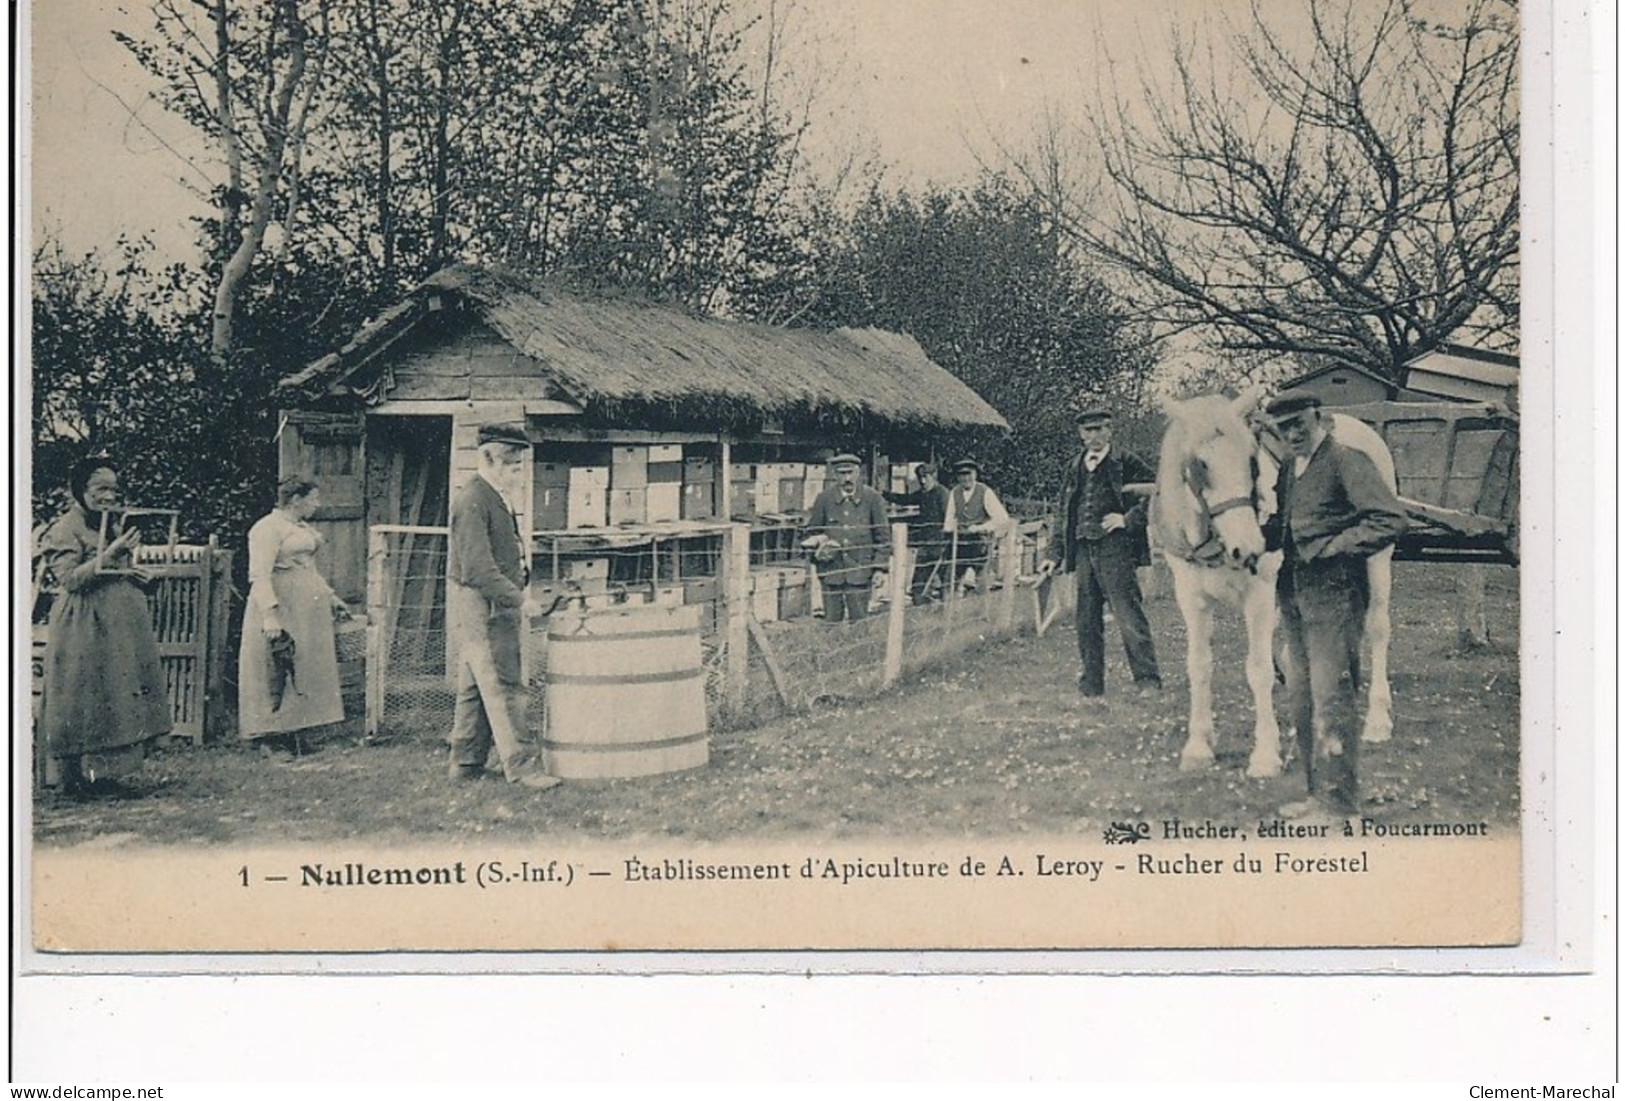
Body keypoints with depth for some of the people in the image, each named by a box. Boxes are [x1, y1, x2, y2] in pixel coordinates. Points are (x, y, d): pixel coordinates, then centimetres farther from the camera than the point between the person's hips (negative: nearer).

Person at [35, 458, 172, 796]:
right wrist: (108, 557, -25)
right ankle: (73, 775, -2)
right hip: (84, 627, -8)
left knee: (117, 698, 6)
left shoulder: (113, 525, 17)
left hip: (120, 624, 8)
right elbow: (69, 578, -17)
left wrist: (133, 571, 7)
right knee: (82, 699, -6)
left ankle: (102, 772, 11)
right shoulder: (66, 528, -8)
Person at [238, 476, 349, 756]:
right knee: (276, 675, -6)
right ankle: (271, 739, 0)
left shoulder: (303, 528, 18)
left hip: (307, 612, 10)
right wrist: (270, 614, -28)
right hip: (280, 608, -10)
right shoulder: (268, 528, -12)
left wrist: (330, 597, 26)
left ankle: (291, 735, 15)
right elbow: (259, 576, -20)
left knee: (306, 671, 9)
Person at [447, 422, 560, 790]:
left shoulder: (495, 498, 15)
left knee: (475, 689, 14)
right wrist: (519, 599, -21)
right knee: (502, 688, -10)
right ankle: (521, 766, -9)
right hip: (479, 608, -10)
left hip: (495, 607, 10)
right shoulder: (472, 501, -17)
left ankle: (466, 764, 20)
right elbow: (477, 569, -23)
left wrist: (518, 602, 17)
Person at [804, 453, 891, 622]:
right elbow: (812, 531, 15)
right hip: (831, 569, 1)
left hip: (860, 570, -1)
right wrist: (818, 545, -6)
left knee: (859, 619, 0)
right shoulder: (824, 499, 4)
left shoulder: (873, 499, 1)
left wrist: (879, 567, -2)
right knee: (832, 619, 4)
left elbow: (883, 536, 5)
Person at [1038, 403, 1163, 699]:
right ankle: (1091, 686, 14)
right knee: (1087, 622, 8)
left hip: (1115, 549, -6)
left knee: (1129, 616, -8)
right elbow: (1064, 516, 19)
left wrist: (1128, 519, -10)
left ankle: (1148, 680, -2)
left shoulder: (1126, 463, 1)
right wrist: (1054, 555, 13)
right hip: (1083, 550, 6)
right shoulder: (1075, 469, 16)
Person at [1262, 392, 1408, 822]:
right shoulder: (1288, 469, 15)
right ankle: (1318, 791, 23)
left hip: (1333, 592, -9)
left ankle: (1338, 803, 0)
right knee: (1300, 699, 13)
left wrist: (1331, 548, -18)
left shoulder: (1347, 461, -10)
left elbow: (1391, 521, -17)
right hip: (1293, 593, 9)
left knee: (1331, 698, -6)